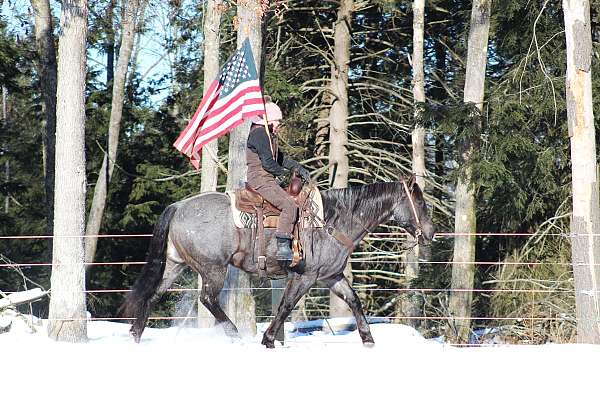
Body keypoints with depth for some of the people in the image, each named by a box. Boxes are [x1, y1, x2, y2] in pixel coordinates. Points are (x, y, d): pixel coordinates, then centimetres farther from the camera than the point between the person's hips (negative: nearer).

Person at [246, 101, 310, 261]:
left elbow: (280, 157, 29)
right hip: (260, 179, -11)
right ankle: (282, 247, -26)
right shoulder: (260, 133, -14)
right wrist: (284, 173, -4)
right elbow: (268, 163, -19)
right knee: (289, 205, -22)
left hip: (266, 179, 11)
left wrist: (299, 168, 19)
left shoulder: (267, 134, 21)